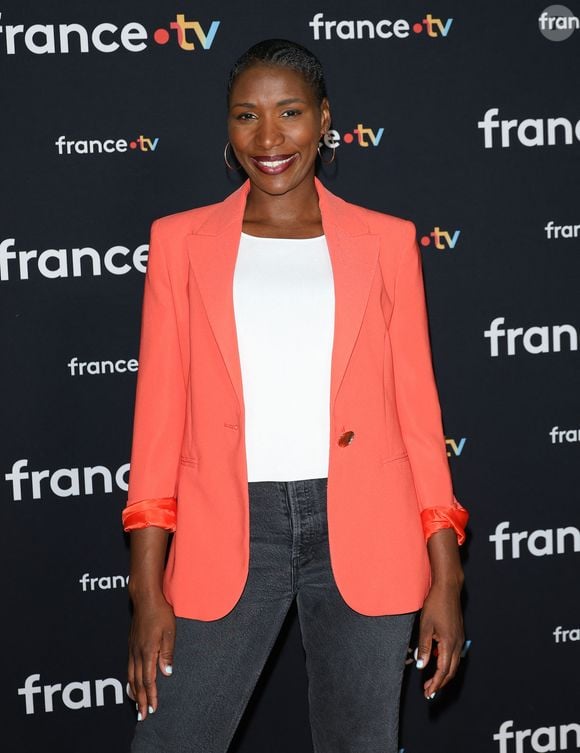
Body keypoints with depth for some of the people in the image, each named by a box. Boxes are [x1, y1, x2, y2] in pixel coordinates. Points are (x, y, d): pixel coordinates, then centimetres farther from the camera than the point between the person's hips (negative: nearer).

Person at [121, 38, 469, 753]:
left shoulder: (385, 240, 6)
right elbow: (159, 411, 4)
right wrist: (147, 591, -2)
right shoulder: (181, 240, 6)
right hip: (228, 532, 0)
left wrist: (445, 579, 1)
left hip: (363, 531, 0)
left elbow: (417, 408, 6)